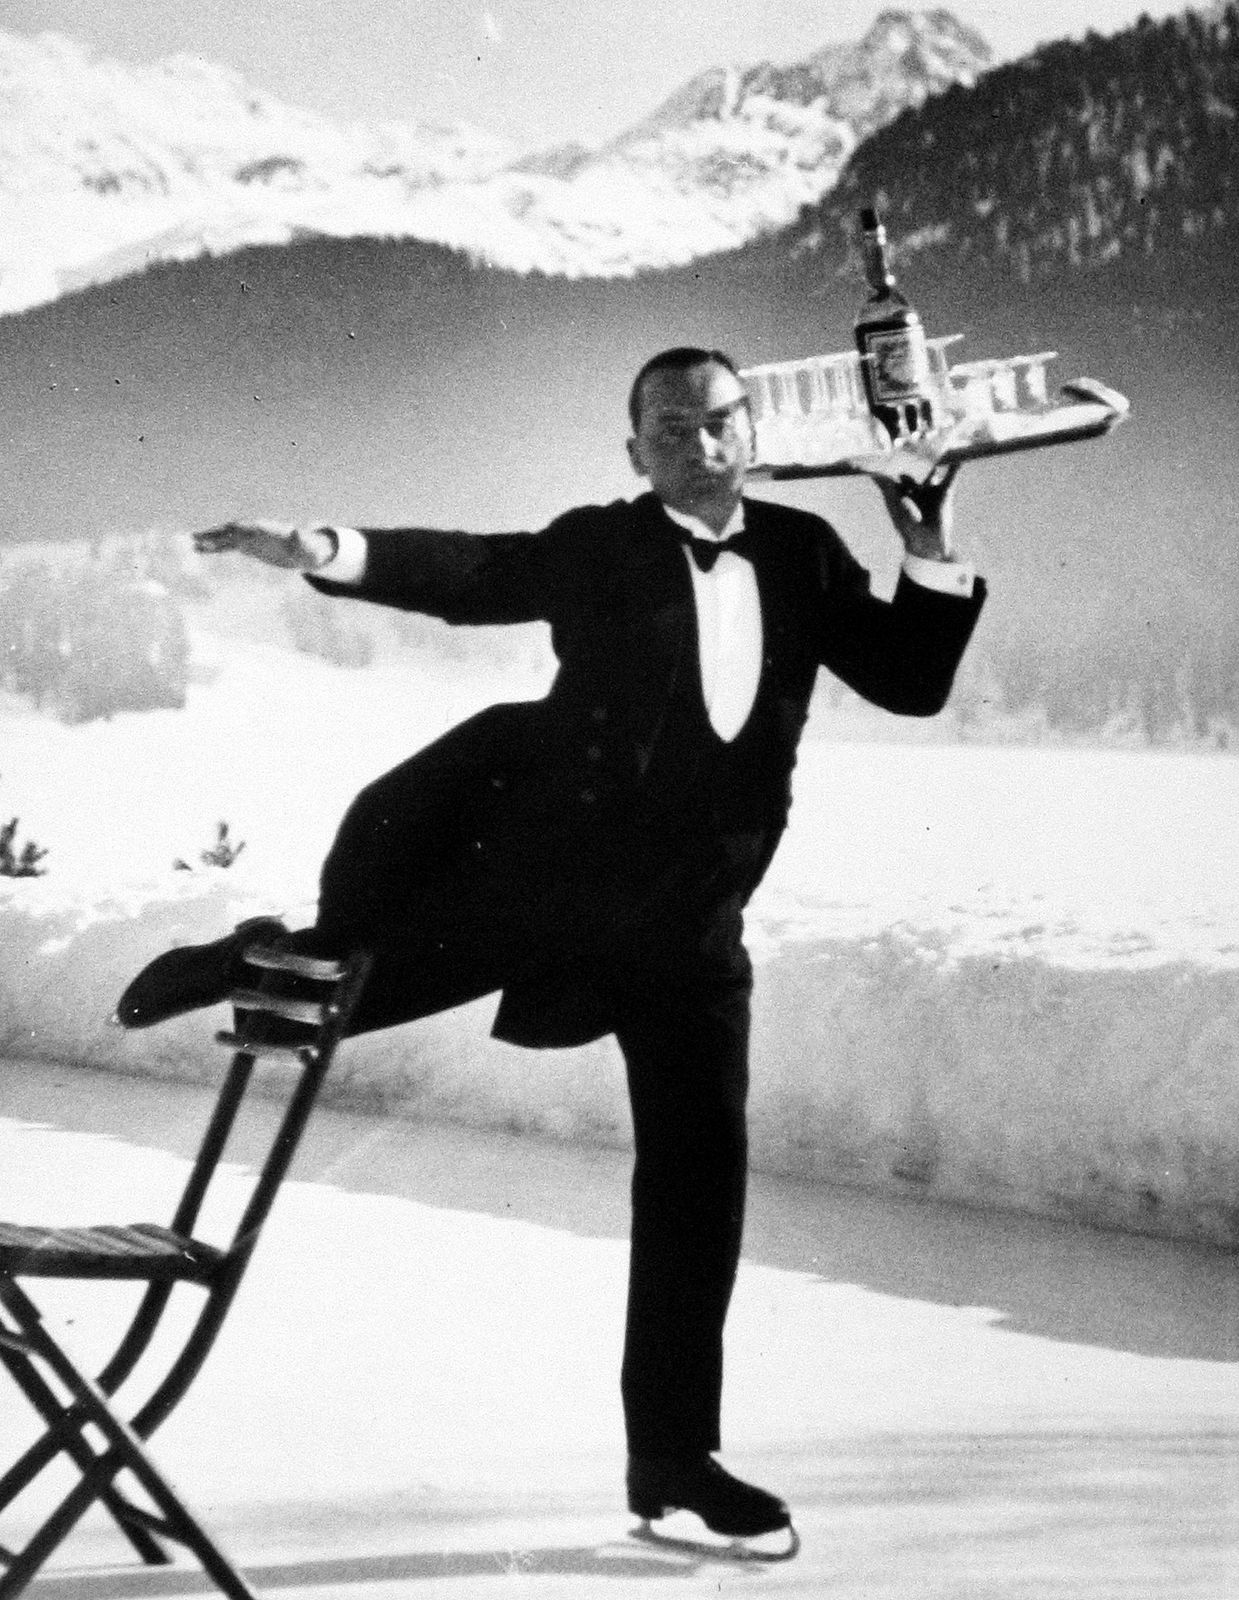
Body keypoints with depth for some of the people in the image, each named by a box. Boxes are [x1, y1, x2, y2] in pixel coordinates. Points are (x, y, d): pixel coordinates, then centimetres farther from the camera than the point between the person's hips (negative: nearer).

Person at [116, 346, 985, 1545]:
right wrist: (325, 551, -27)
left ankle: (672, 1454, 15)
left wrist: (931, 557, -9)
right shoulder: (599, 549, -1)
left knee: (701, 1167, 3)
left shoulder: (801, 555, 7)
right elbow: (469, 571, -12)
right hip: (536, 867, -3)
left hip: (688, 918, 3)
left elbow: (912, 683, 6)